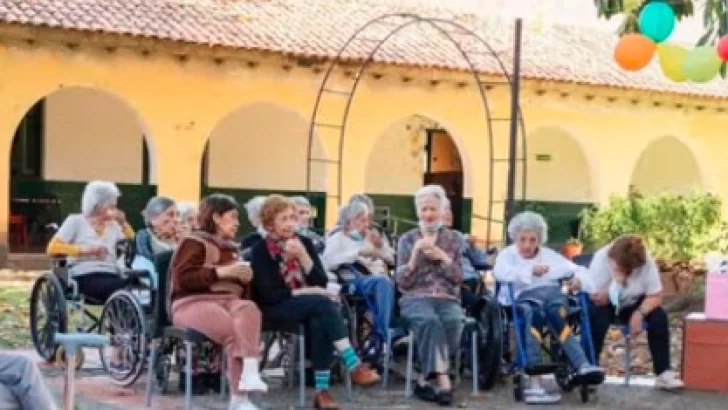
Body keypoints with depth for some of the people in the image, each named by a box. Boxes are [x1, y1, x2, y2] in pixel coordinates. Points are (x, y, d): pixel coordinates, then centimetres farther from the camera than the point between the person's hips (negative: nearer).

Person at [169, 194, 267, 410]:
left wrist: (245, 278, 8)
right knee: (234, 330, -33)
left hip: (229, 300, 5)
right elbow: (183, 278, -13)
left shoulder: (232, 248, 22)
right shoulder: (194, 243, 2)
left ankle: (250, 372, -44)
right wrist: (222, 272, -16)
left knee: (249, 309, -32)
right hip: (194, 302, -5)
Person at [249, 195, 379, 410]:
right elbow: (269, 294, -13)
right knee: (324, 303, -31)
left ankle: (322, 390, -33)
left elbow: (322, 282, 0)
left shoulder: (304, 242, 9)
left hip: (311, 308, 4)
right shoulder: (260, 250, -4)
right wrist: (301, 292, -17)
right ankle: (354, 366, -35)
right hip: (276, 309, -4)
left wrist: (302, 256, -12)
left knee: (319, 323, -34)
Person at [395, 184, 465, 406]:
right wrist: (415, 254, -10)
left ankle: (425, 379, -28)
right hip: (416, 298, -1)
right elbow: (402, 281, 4)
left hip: (447, 299, 1)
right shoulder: (407, 239, 12)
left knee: (454, 322, -35)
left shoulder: (454, 239, 15)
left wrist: (442, 257, -8)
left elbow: (458, 278, 7)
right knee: (430, 321, -37)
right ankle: (443, 380, -40)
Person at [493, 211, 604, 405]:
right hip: (526, 297, -2)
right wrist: (530, 271, -12)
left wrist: (579, 278, -3)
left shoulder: (549, 254, 28)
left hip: (553, 292, 2)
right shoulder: (507, 254, 18)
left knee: (554, 310, -36)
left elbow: (577, 269, 21)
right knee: (533, 313, -39)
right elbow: (499, 273, -5)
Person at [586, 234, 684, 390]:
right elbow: (598, 300, -27)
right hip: (605, 304, -2)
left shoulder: (647, 262, -24)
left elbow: (656, 296, -17)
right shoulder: (601, 258, -28)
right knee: (597, 316, -34)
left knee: (659, 316, -23)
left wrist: (639, 313, -32)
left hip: (632, 304, 2)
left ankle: (663, 373, -16)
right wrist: (616, 282, -41)